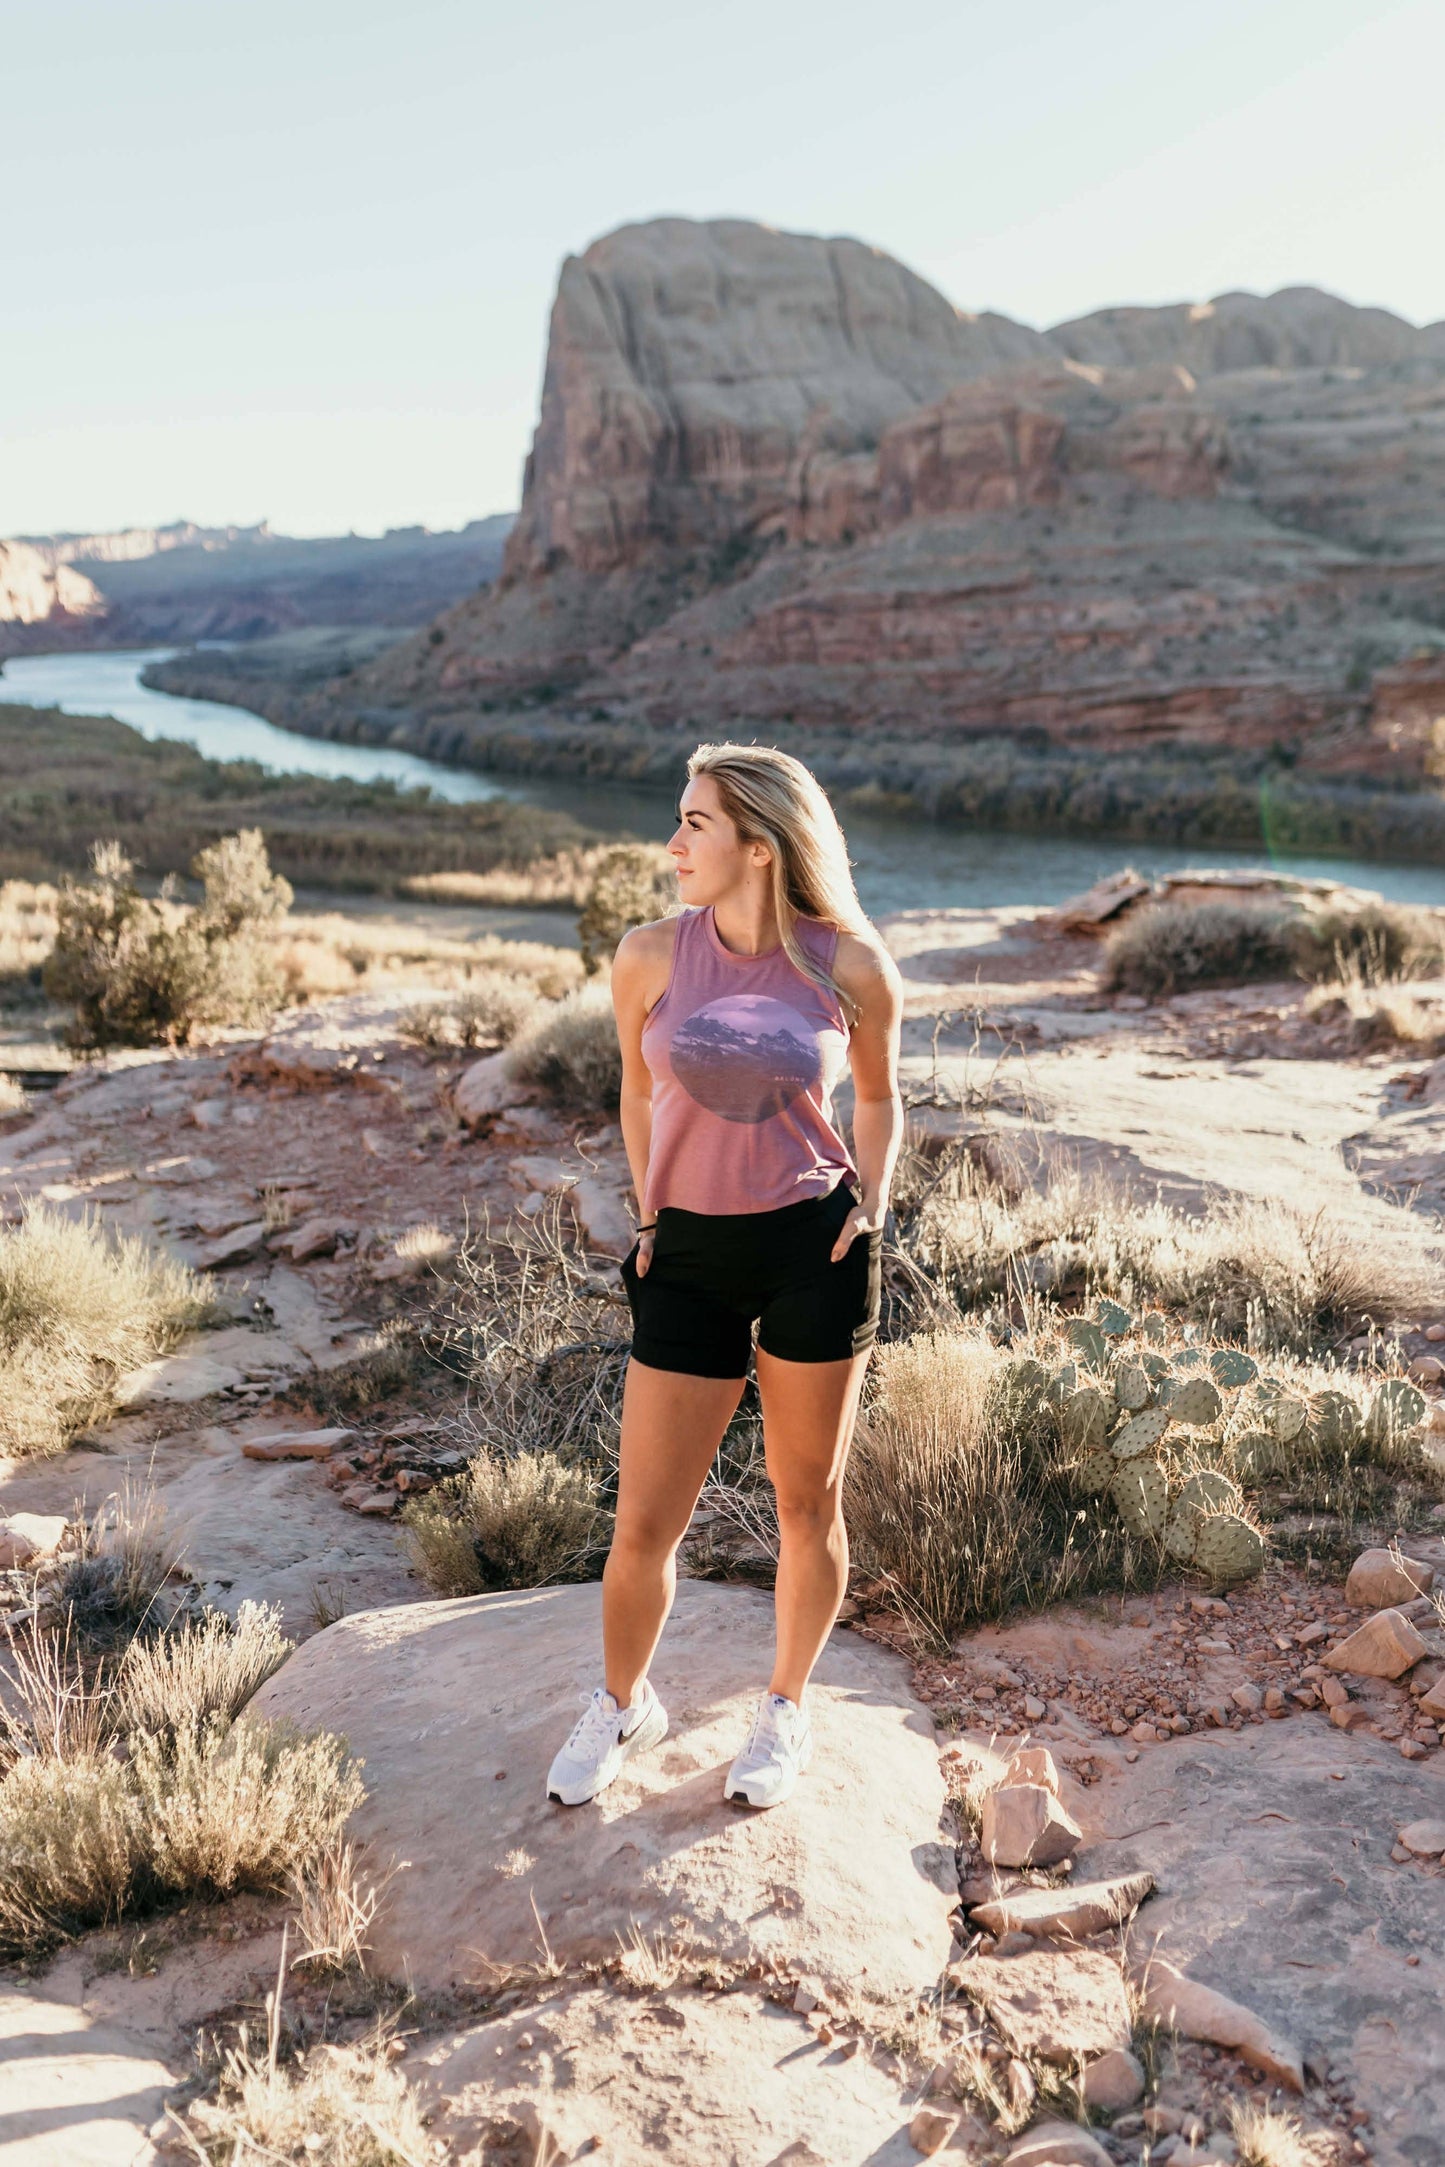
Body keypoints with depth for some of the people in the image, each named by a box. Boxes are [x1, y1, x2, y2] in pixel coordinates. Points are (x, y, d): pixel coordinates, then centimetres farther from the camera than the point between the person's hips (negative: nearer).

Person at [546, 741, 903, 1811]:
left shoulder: (851, 968, -6)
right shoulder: (651, 955, -4)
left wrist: (871, 1204, 1)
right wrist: (649, 1214, 10)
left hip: (814, 1251, -1)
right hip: (690, 1255, 1)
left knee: (808, 1503, 13)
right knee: (643, 1524, 6)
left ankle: (787, 1709, 37)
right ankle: (622, 1706, 35)